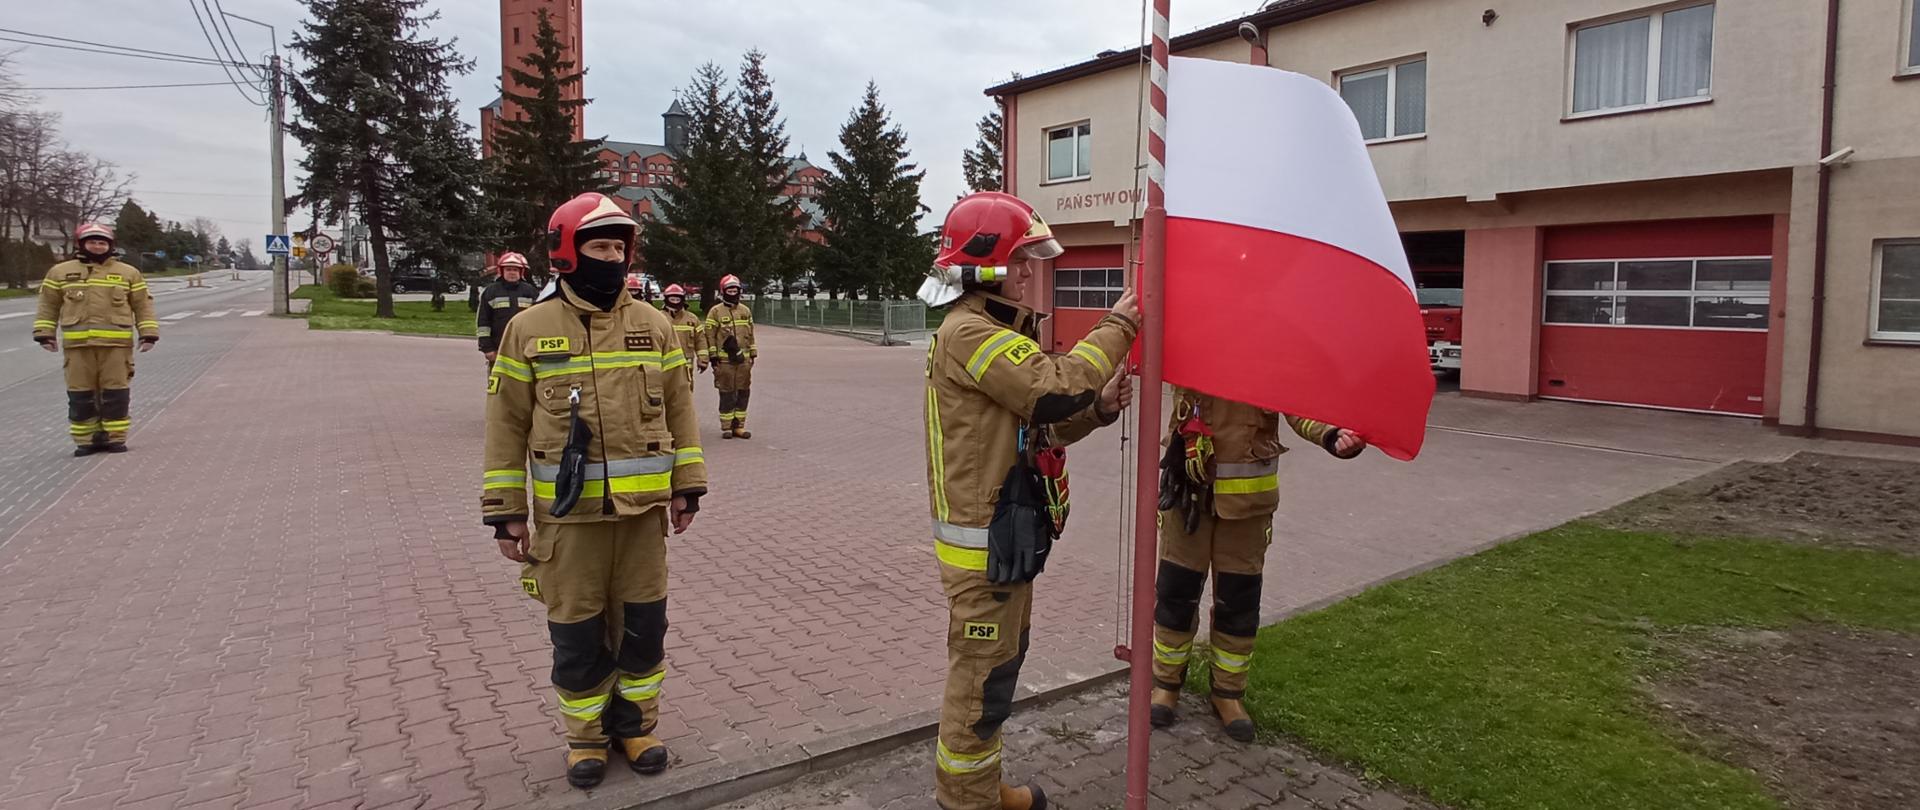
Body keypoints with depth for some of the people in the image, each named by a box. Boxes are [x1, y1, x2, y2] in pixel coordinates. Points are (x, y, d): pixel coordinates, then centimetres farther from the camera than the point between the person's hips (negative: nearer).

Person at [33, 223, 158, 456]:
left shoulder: (128, 273, 10)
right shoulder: (60, 272, 12)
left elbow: (143, 305, 10)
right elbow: (48, 305, 15)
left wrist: (148, 334, 1)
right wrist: (44, 333, 6)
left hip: (116, 344, -1)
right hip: (77, 344, 1)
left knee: (115, 393, 0)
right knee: (81, 394, 4)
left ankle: (115, 438, 8)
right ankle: (86, 439, 11)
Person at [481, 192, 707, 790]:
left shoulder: (652, 324, 4)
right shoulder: (530, 329, -2)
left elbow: (679, 409, 8)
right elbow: (507, 426, 1)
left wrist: (687, 486, 5)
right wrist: (506, 511, -1)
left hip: (642, 507, 2)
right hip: (568, 511, -2)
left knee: (644, 623, 11)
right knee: (577, 630, 9)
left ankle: (635, 723, 31)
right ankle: (586, 735, 29)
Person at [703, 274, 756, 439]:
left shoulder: (746, 310, 13)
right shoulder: (715, 311, -1)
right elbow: (710, 335, -3)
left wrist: (752, 354, 16)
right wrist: (713, 357, -8)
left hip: (743, 359, 5)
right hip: (724, 360, -4)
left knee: (743, 393, 5)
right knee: (727, 394, -1)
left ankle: (739, 426, 14)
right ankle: (726, 427, 6)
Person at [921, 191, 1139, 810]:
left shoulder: (993, 330, 17)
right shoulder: (969, 333, -16)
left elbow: (1037, 427, 15)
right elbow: (1055, 389, -26)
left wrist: (1098, 409, -2)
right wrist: (1117, 326, -15)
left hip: (1006, 534, 11)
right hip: (985, 542, -11)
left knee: (995, 669, 20)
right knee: (982, 679, 1)